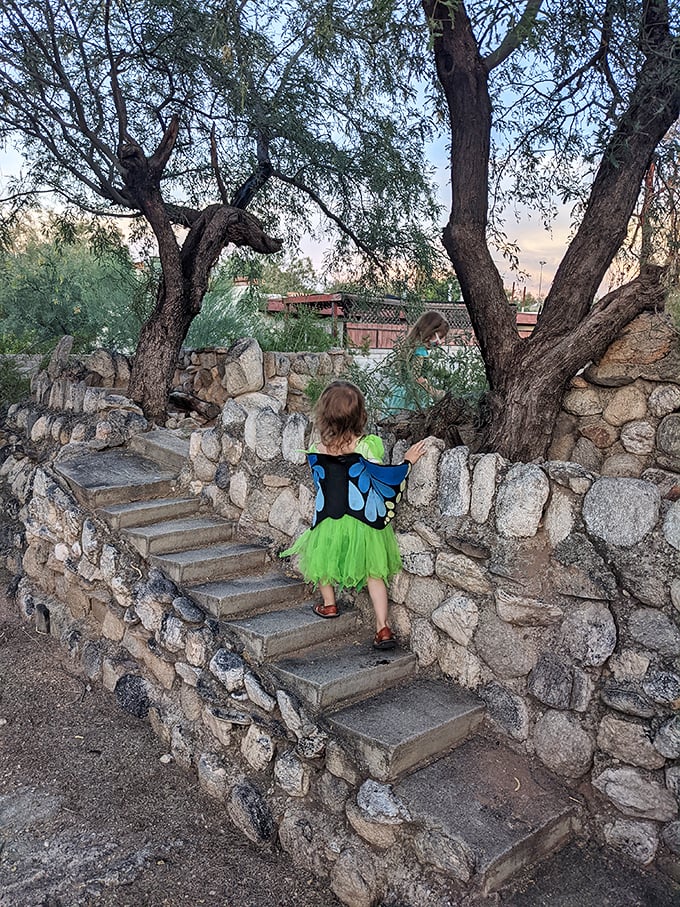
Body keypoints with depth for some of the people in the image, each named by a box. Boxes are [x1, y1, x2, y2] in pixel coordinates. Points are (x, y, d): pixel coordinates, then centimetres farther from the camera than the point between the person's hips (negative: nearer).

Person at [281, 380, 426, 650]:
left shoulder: (316, 451, -10)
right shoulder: (366, 447, -18)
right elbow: (387, 479, -13)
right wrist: (408, 460, 2)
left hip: (329, 521, 1)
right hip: (365, 524, -1)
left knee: (322, 557, 29)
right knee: (374, 572, 13)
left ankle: (329, 604, 42)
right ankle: (383, 628, 11)